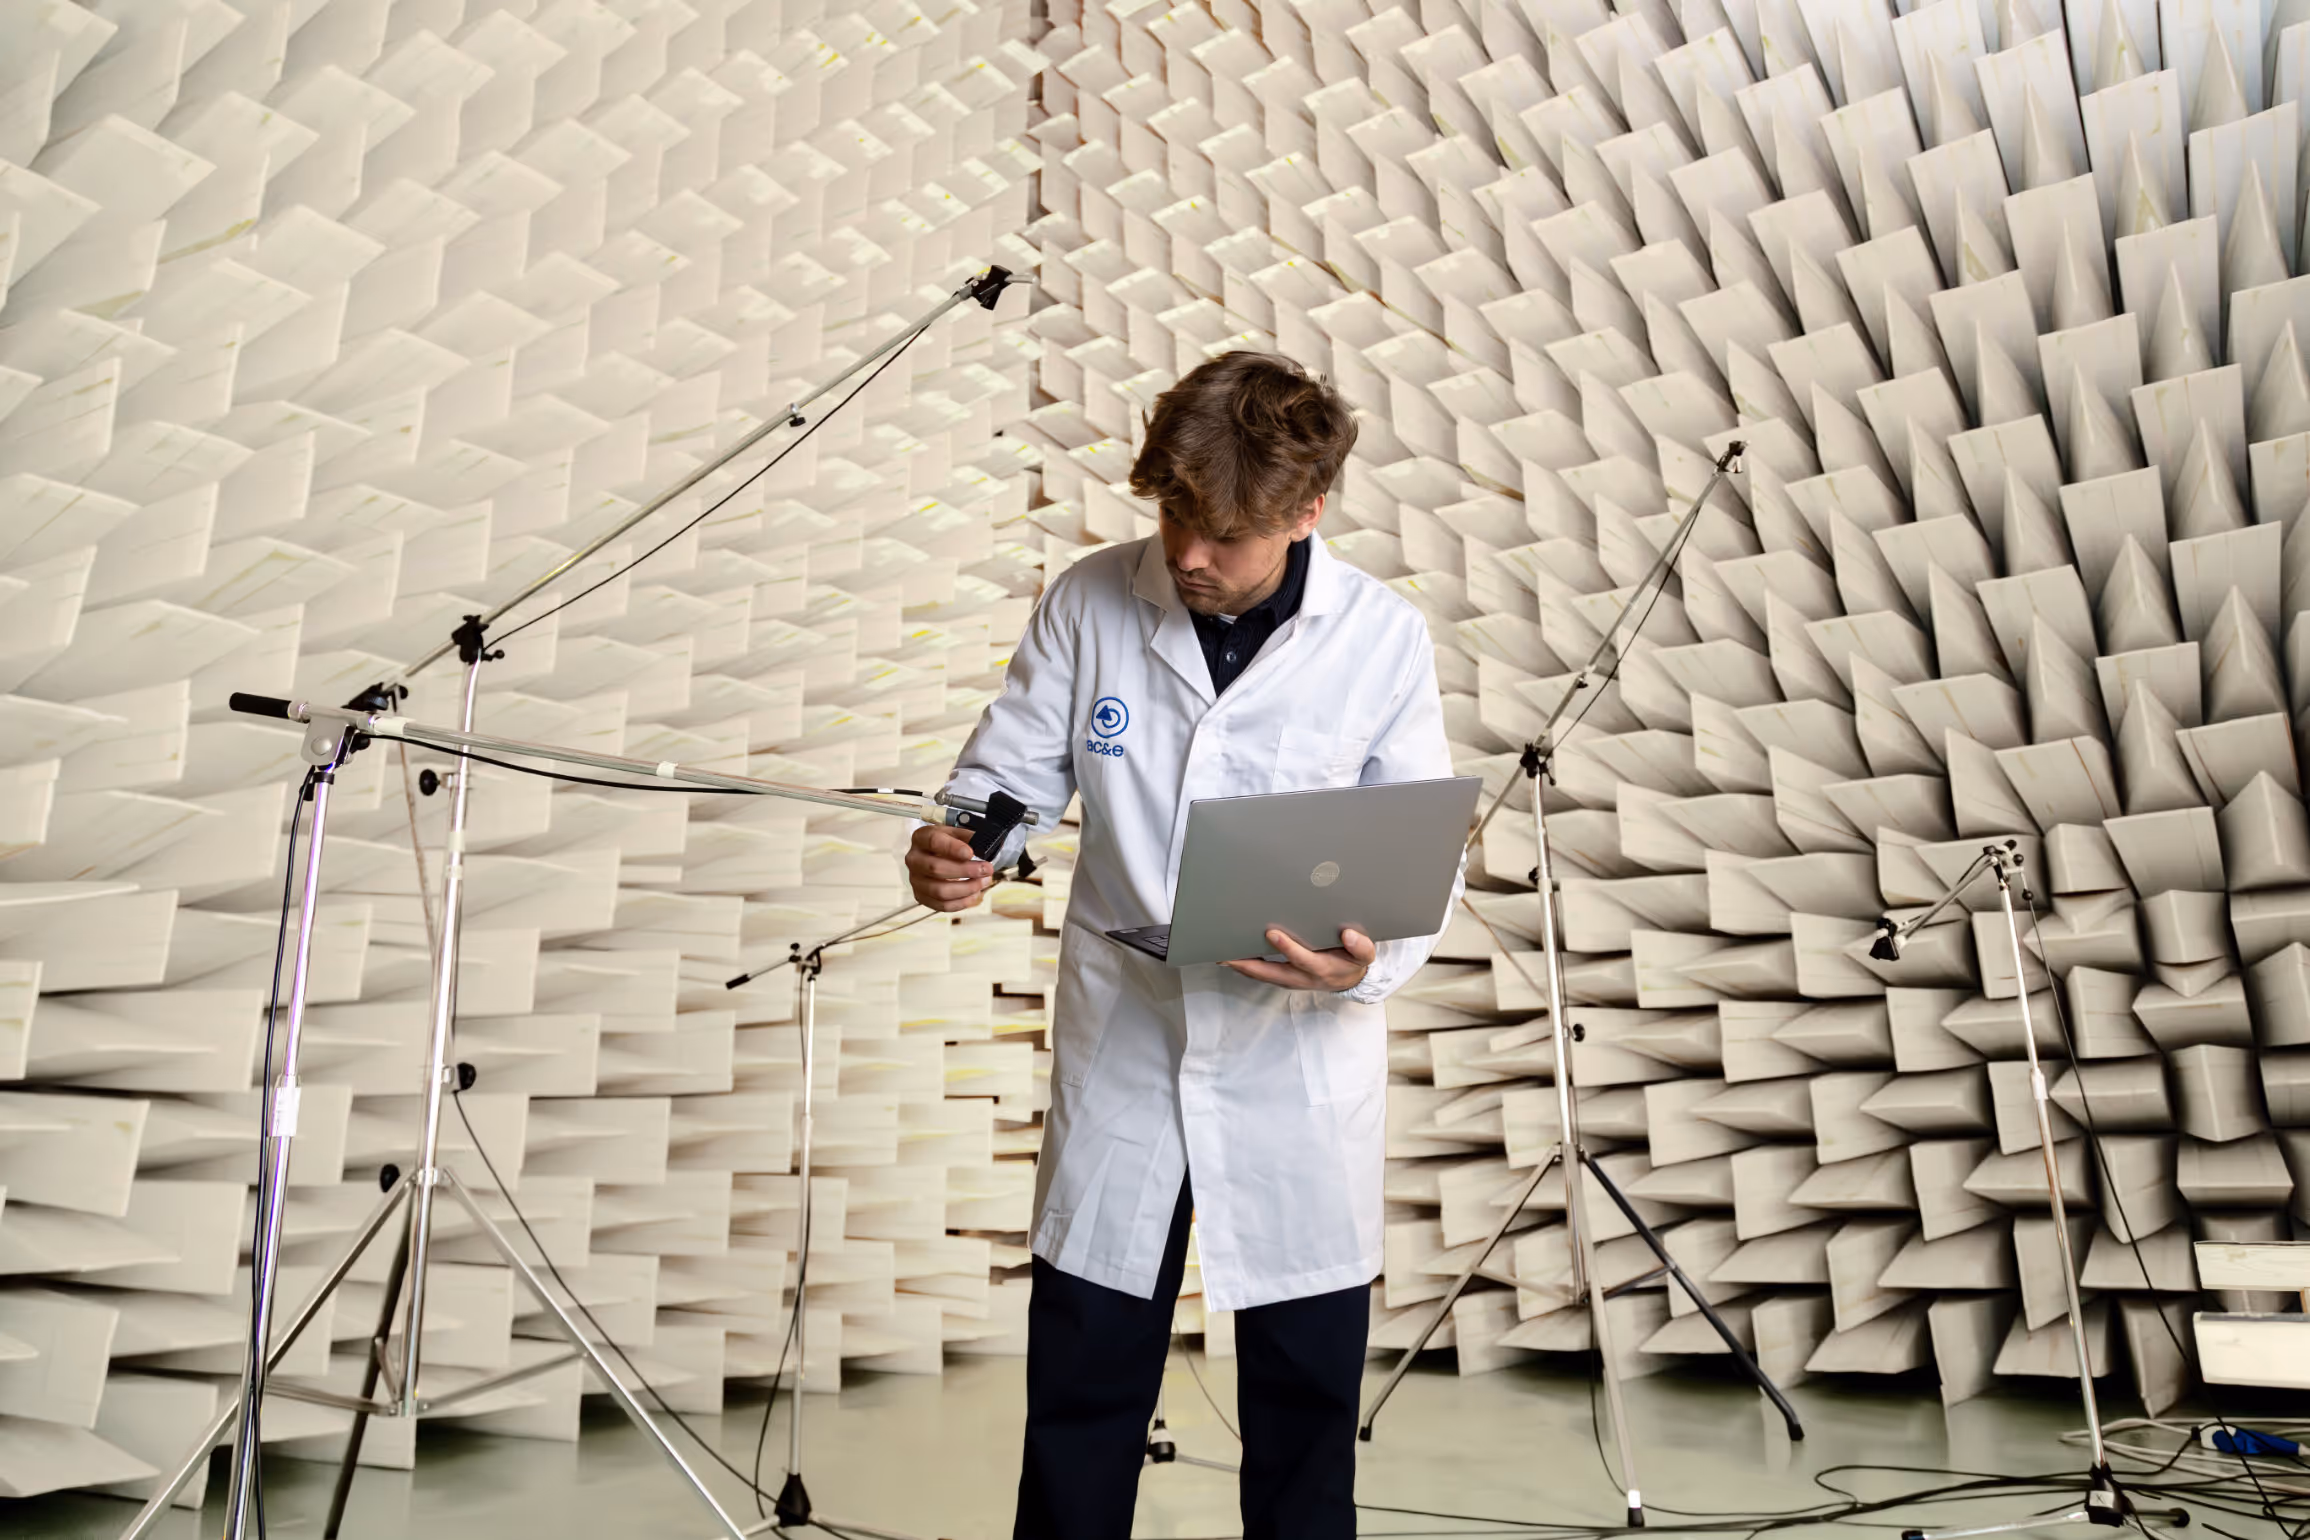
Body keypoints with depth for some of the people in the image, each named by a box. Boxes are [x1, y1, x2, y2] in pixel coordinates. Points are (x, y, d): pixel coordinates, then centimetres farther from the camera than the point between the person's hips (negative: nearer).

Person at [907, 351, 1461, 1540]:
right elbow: (1013, 771, 2)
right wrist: (953, 849, -19)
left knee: (1306, 1393, 17)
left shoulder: (1384, 639, -9)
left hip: (1298, 1066, 0)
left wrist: (1371, 960, -24)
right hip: (1118, 1053, 1)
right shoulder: (1088, 603, -7)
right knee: (1080, 1392, 15)